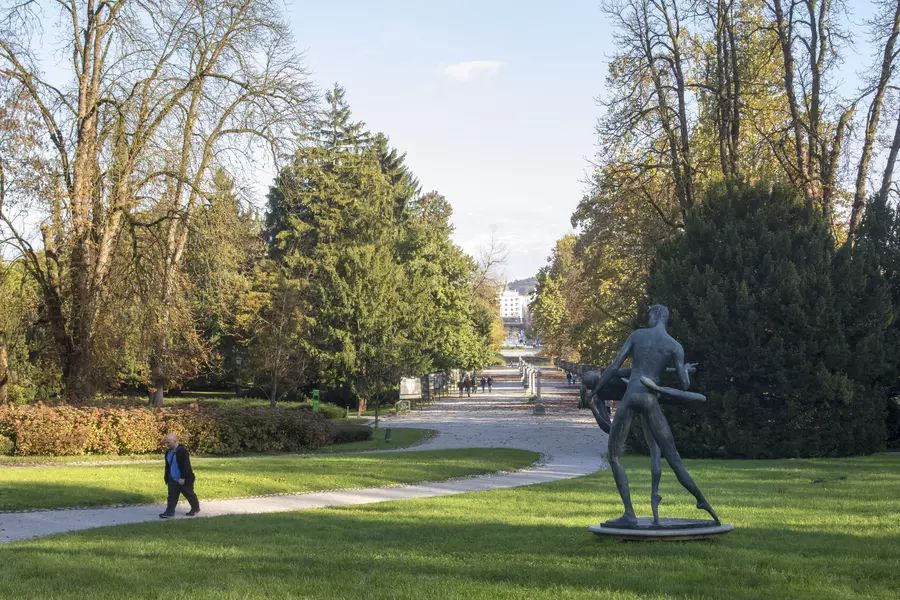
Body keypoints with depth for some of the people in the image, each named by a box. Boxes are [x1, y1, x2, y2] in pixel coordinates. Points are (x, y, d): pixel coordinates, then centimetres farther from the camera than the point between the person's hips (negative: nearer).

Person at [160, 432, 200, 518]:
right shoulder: (168, 452, 6)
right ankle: (170, 512, 2)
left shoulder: (182, 451, -22)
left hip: (184, 479, -7)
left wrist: (183, 478, -26)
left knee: (189, 494, 9)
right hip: (173, 479, 7)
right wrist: (166, 476, 17)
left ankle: (195, 508, 28)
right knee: (172, 496, 2)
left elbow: (185, 466, -25)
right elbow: (167, 465, 16)